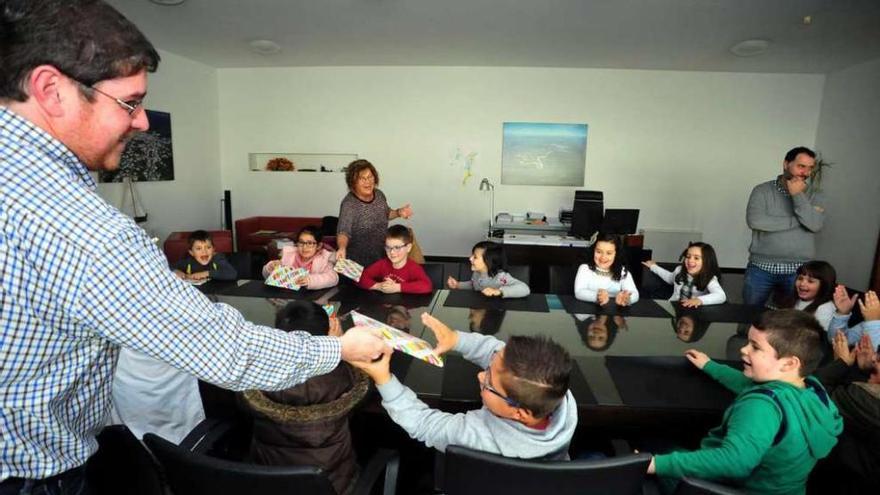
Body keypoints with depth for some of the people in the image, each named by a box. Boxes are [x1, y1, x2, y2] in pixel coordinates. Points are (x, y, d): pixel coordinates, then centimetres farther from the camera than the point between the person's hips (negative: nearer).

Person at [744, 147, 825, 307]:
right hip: (761, 268, -1)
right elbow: (755, 221, -17)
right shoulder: (762, 190, -1)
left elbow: (816, 225, -12)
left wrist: (798, 195, -14)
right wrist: (797, 221, -12)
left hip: (797, 271, 2)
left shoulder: (813, 195, 5)